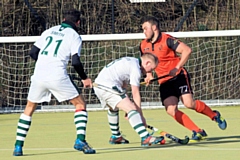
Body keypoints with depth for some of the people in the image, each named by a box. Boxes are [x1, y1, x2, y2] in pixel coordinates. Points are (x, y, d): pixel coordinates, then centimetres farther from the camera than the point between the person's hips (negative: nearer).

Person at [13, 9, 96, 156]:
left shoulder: (49, 31, 18)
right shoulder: (74, 36, 5)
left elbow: (33, 53, 17)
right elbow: (76, 61, -6)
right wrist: (85, 78, 9)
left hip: (39, 76, 4)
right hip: (58, 77, -4)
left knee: (29, 108, 20)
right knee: (80, 104, 10)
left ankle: (18, 146, 13)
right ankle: (80, 140, -5)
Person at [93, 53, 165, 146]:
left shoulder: (130, 61, 22)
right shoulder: (136, 68, -8)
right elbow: (135, 94, -9)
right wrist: (141, 115, -5)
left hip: (98, 85, 11)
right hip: (107, 86, -11)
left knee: (114, 108, 35)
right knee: (132, 108, -19)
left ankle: (115, 137, 50)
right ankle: (145, 138, -33)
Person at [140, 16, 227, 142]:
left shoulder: (167, 40, -13)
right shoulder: (144, 45, 6)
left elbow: (187, 50, -18)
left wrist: (177, 68, -23)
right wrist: (149, 75, 5)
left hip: (179, 76, -6)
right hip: (164, 82, 6)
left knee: (188, 103, -20)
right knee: (171, 110, -12)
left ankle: (214, 115, 8)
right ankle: (198, 132, -4)